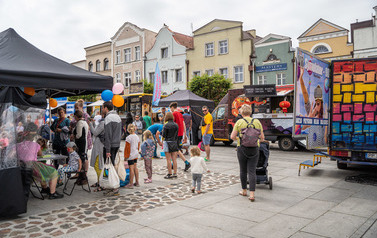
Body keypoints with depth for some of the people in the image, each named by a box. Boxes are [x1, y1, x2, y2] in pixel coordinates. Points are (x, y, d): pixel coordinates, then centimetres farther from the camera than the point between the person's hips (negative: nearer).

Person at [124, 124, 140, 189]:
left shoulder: (128, 138, -16)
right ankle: (137, 182, 21)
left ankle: (131, 184, 2)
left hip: (131, 155, -7)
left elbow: (127, 147, -14)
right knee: (135, 168, 14)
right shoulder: (137, 137, 6)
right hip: (136, 154, 8)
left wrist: (126, 156, -7)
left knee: (131, 169, -4)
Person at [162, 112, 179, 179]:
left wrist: (162, 131, 9)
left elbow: (164, 135, -10)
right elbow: (177, 135, 10)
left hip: (167, 142, -5)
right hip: (174, 142, 5)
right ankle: (175, 173, 13)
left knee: (168, 159, 0)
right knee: (174, 159, 8)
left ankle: (170, 174, 4)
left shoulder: (166, 125, -12)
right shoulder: (176, 125, 4)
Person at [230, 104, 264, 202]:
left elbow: (232, 137, -6)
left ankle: (244, 191, 27)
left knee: (243, 170, 13)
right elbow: (262, 137, 4)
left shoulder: (239, 122, -4)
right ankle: (252, 194, -1)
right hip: (254, 149, 1)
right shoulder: (257, 122, 2)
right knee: (252, 171, 3)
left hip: (242, 148, -1)